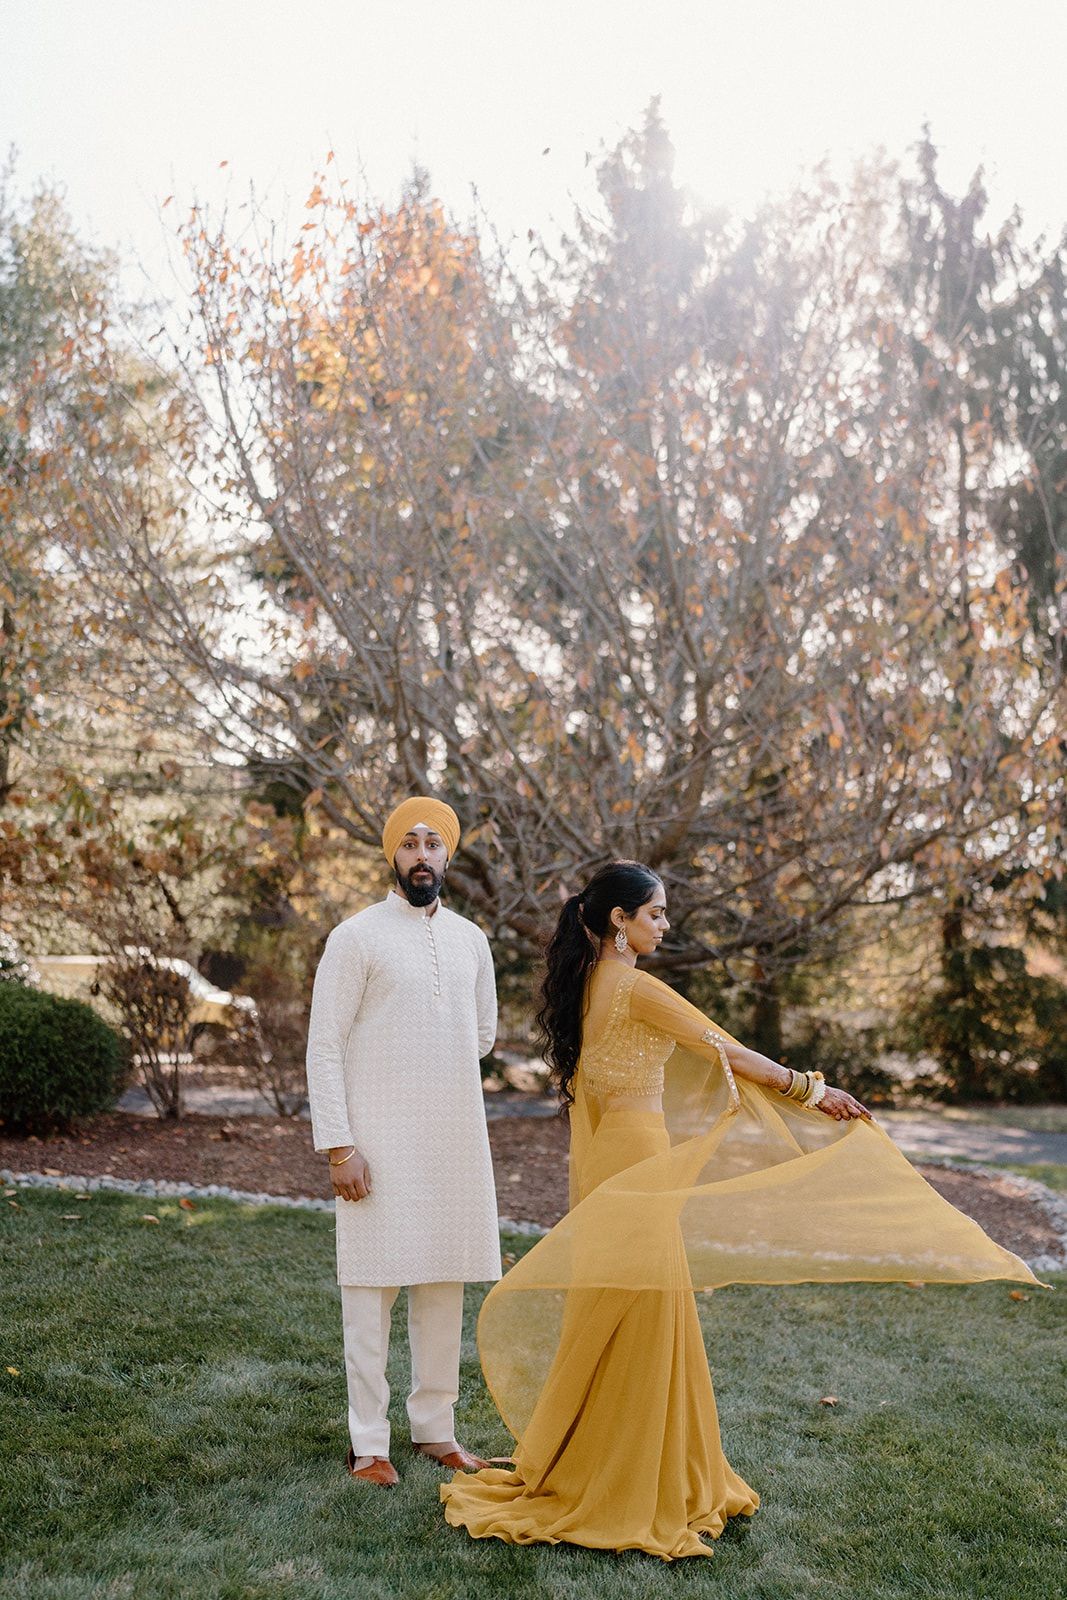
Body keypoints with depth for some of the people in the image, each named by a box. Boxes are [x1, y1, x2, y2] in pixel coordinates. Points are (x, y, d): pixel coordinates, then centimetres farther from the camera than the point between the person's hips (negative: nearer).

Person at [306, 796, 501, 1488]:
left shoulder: (471, 939, 10)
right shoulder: (357, 937, -5)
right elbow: (324, 1047, -8)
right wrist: (338, 1146, -13)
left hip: (455, 1139, 5)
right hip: (380, 1143, -5)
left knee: (445, 1284, 10)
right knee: (373, 1287, -1)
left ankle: (435, 1427, 23)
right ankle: (369, 1443, 9)